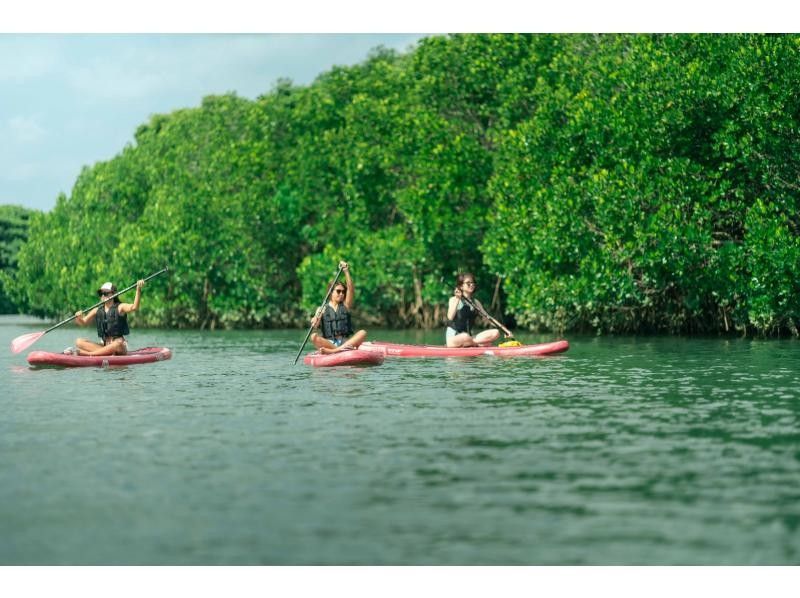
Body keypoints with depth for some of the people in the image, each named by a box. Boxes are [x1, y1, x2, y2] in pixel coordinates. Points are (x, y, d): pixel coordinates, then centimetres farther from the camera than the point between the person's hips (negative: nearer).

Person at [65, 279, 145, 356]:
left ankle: (82, 353, -41)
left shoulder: (120, 307, -2)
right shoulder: (97, 311, 12)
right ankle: (105, 351, -33)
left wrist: (138, 290, -33)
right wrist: (78, 318, -14)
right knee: (79, 342, -10)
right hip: (104, 345, 5)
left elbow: (134, 307, -21)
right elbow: (83, 322, 10)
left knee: (117, 345, -40)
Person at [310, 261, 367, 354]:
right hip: (328, 343, -1)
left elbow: (351, 289, 1)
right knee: (314, 337, -28)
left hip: (346, 342, 1)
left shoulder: (345, 306, 15)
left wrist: (346, 271, -10)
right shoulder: (322, 309, 12)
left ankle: (333, 351, -41)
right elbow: (315, 324, -3)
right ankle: (341, 350, -43)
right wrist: (316, 319, -28)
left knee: (362, 333, -26)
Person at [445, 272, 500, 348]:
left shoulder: (476, 302, 14)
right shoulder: (454, 299, -2)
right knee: (465, 337, -42)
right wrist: (457, 300, -23)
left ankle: (471, 343, -23)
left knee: (495, 333, -14)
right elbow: (450, 317, -19)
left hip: (469, 337, 6)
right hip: (453, 338, -6)